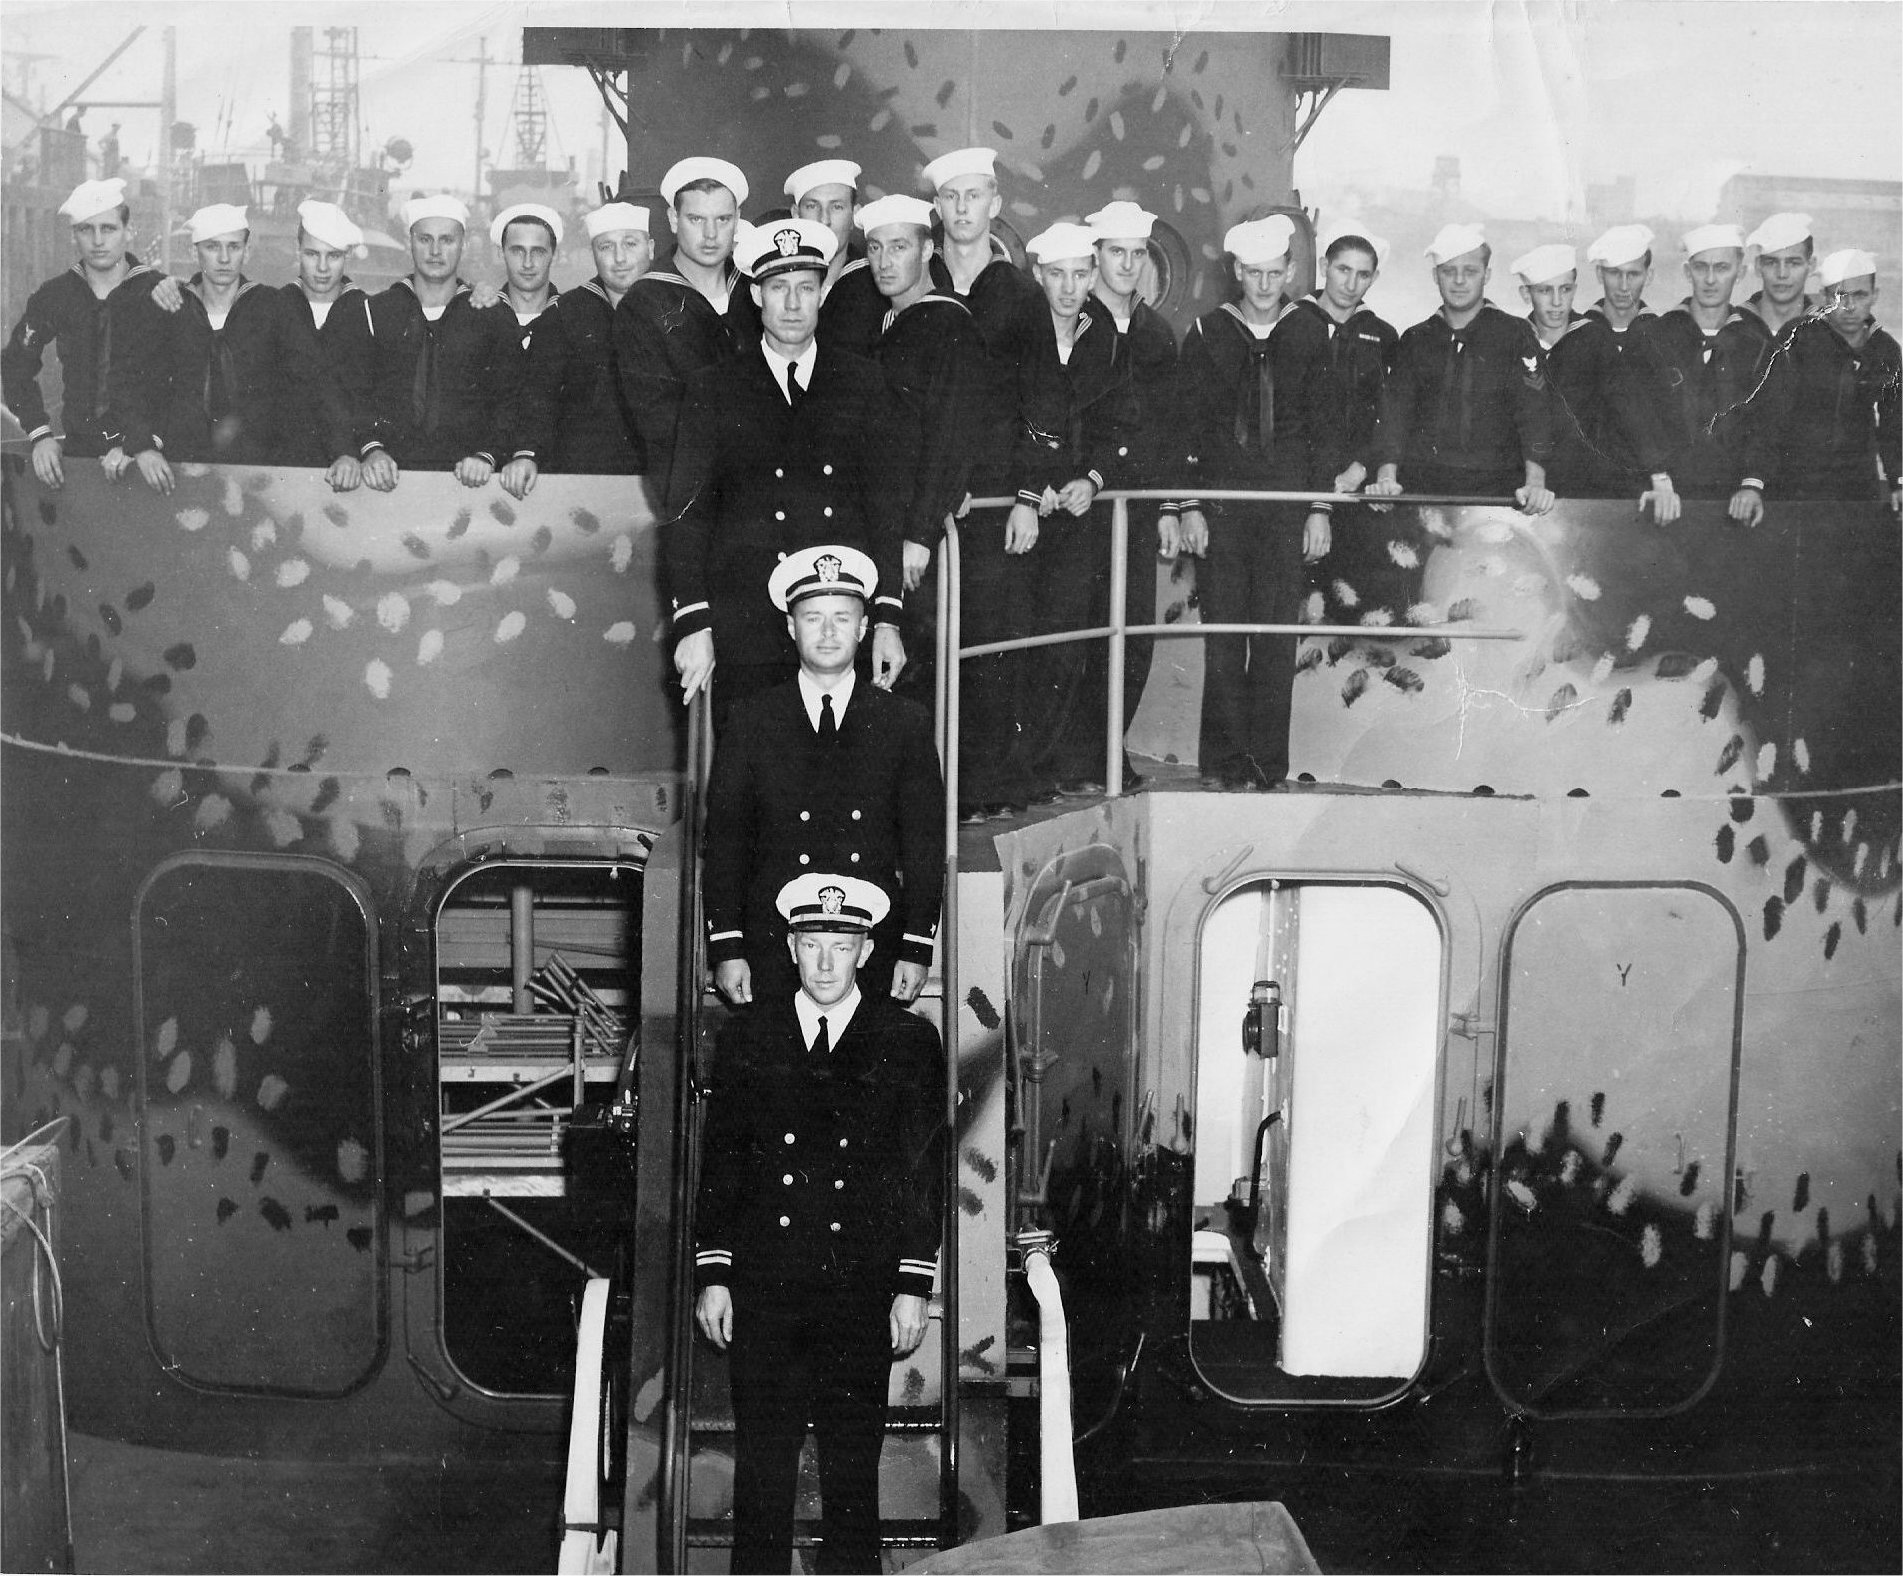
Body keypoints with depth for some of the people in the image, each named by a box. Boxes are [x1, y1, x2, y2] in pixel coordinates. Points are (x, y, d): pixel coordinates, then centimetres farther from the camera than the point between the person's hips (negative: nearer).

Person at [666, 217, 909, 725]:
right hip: (744, 627, -1)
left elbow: (890, 502, 8)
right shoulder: (713, 388, 9)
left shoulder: (862, 382, 12)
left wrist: (888, 620, -2)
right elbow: (687, 511, 5)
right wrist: (692, 623, -7)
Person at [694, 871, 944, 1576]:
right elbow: (719, 1160, 8)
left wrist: (914, 1285, -1)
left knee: (853, 1472, 4)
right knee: (761, 1470, 5)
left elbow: (924, 1172, 3)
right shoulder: (747, 1034, 8)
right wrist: (712, 1273, 2)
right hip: (762, 1291, 1)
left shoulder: (908, 1041, 3)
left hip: (862, 1291, -1)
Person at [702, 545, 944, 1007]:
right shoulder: (750, 722, 7)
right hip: (773, 950, 0)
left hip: (876, 954, 0)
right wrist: (726, 948, -3)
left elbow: (925, 846, 5)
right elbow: (724, 842, 5)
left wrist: (917, 950, -2)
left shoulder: (906, 723, 8)